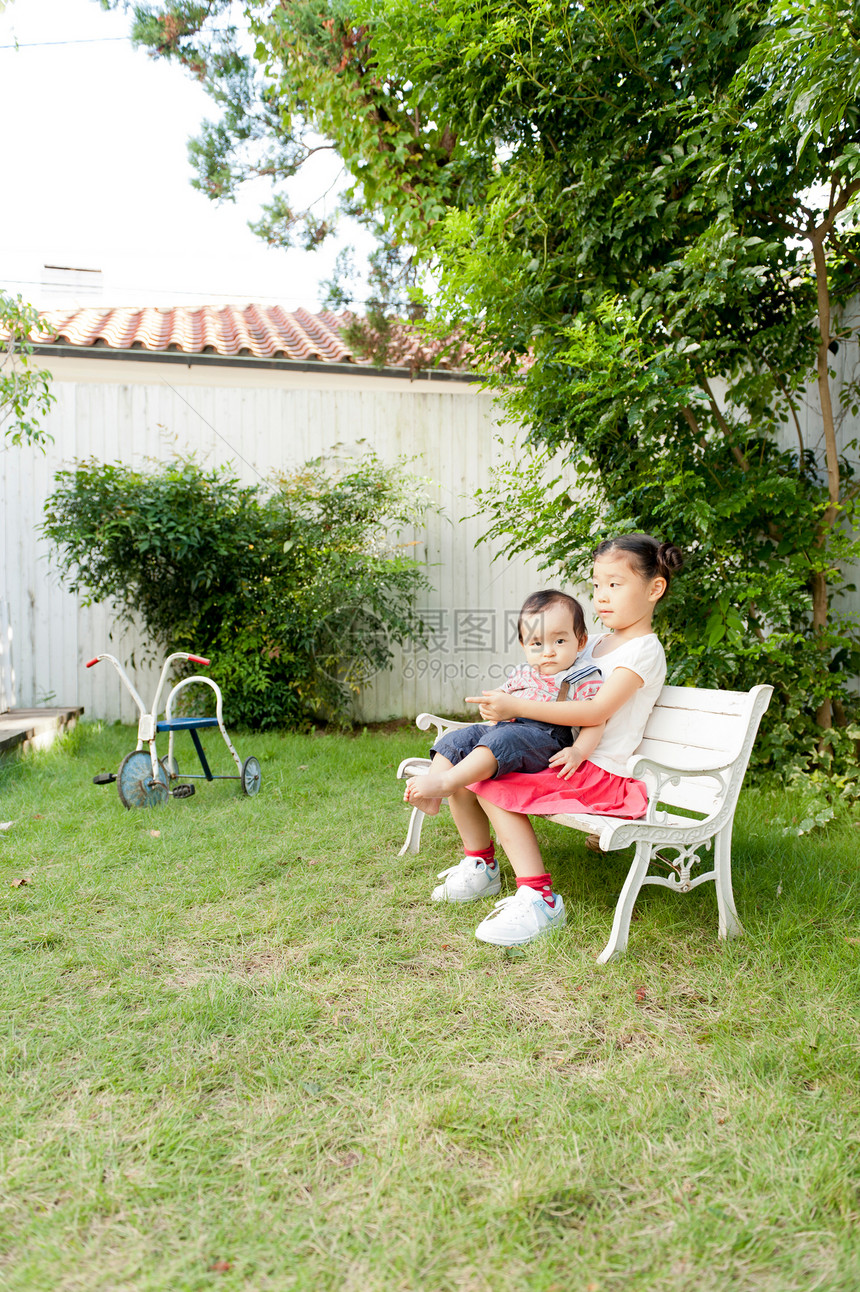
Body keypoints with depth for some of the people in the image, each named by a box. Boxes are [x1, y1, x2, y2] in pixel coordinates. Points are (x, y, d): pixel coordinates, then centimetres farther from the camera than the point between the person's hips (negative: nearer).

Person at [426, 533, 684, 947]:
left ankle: (537, 896, -22)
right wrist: (504, 703, 4)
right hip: (564, 757, 9)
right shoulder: (595, 643, 18)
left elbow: (595, 712, -22)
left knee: (495, 787, -25)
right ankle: (480, 867, 15)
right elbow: (555, 692, 24)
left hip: (602, 772, -9)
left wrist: (518, 707, -24)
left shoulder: (644, 651, -10)